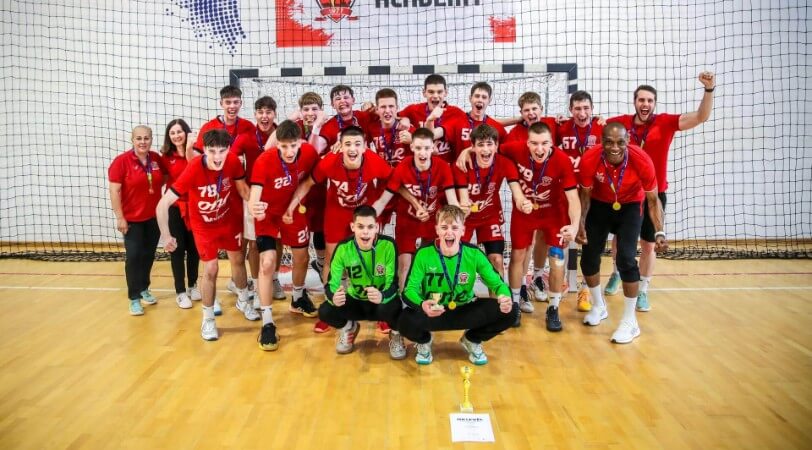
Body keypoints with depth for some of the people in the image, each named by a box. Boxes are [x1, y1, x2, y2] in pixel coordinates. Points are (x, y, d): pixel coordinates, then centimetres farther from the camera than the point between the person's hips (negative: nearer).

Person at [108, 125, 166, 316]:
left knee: (149, 255, 14)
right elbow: (114, 191, -14)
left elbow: (163, 178, 20)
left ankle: (144, 289, 31)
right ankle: (134, 298, 6)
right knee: (133, 257, -3)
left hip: (154, 217, 5)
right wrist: (119, 217, -16)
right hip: (132, 219, -4)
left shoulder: (156, 158, 0)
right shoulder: (122, 161, -14)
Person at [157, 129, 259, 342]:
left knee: (238, 260, 16)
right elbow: (162, 205, -31)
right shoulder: (193, 170, -34)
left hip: (229, 220, 4)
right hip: (204, 225, -3)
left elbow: (242, 188, -4)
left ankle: (243, 301, 43)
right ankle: (208, 320, 14)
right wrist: (166, 236, -29)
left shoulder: (233, 161, -24)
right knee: (211, 269, -7)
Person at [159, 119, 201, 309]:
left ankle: (192, 285, 28)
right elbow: (163, 179, 8)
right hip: (175, 207, 0)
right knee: (177, 249, 5)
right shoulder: (166, 156, -1)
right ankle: (180, 292, 14)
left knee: (194, 247, 10)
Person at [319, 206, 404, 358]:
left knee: (394, 308, -37)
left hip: (382, 301, -2)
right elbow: (331, 283, -19)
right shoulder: (343, 248, -17)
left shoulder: (388, 245, -22)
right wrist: (333, 297, -44)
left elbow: (393, 283, -24)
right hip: (355, 301, 2)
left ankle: (396, 334, 2)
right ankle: (349, 328, 12)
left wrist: (382, 296, -48)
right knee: (325, 311, -24)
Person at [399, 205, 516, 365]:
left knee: (510, 310, -19)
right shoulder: (424, 253, -16)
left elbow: (496, 282, -7)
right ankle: (424, 341, 6)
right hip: (432, 313, -2)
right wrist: (422, 305, -44)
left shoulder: (474, 253, -11)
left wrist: (505, 297, -31)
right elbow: (410, 289, -20)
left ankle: (472, 340, 11)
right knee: (405, 321, -36)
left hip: (465, 311, 2)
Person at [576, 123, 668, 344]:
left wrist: (659, 232, -27)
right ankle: (599, 306, 31)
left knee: (626, 259, -16)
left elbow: (653, 200, -17)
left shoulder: (642, 161, -30)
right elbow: (585, 195, -10)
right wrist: (581, 224, -22)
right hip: (600, 205, 2)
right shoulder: (589, 160, -28)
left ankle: (630, 321, 0)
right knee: (588, 257, 3)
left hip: (630, 207, -2)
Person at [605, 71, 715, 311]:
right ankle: (617, 273, 44)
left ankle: (642, 291, 20)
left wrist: (709, 89, -29)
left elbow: (701, 116, -15)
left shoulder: (665, 122, -8)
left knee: (648, 244, 5)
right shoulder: (620, 122, -5)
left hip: (654, 194, -1)